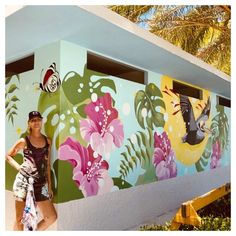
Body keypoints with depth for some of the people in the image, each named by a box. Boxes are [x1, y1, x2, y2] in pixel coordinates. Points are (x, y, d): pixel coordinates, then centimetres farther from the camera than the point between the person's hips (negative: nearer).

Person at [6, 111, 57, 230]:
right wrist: (18, 166, -8)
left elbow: (47, 165, 10)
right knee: (20, 219, 4)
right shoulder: (24, 141, -4)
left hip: (41, 184, 4)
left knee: (52, 217, 5)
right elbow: (8, 156, 8)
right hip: (24, 182, -4)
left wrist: (49, 186, 11)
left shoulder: (47, 141, 6)